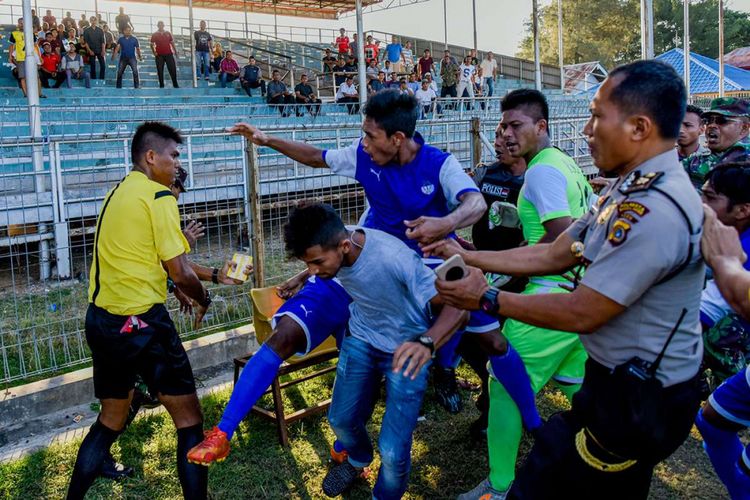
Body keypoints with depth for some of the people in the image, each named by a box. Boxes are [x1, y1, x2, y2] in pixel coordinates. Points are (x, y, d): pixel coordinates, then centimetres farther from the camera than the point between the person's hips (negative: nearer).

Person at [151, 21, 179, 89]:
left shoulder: (168, 33, 10)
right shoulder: (154, 35, 4)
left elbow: (172, 43, 13)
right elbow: (152, 45, 7)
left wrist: (175, 51, 6)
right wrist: (154, 53, -5)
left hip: (169, 54, 1)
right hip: (159, 55, -1)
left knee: (173, 69, -2)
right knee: (160, 71, -1)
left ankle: (175, 85, 5)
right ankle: (161, 85, 5)